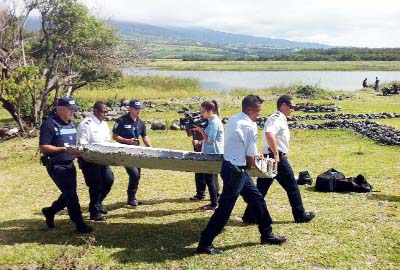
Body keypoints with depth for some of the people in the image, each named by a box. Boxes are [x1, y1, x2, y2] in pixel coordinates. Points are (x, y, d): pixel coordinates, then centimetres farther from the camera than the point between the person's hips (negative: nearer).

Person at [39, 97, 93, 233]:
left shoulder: (72, 124, 11)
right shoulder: (50, 124, -14)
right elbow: (43, 147, -19)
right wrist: (65, 149, -25)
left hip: (69, 164, 8)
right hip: (56, 166, -8)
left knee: (69, 194, 16)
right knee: (71, 195, -7)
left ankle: (50, 211, 38)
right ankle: (79, 224, 4)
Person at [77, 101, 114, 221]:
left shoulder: (104, 124, 14)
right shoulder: (86, 124, -12)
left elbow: (107, 141, 19)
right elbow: (82, 143, -16)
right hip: (89, 160, -8)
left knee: (109, 180, 3)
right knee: (96, 185, -3)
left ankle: (98, 203, 26)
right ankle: (95, 212, 11)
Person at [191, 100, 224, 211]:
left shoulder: (215, 122, -17)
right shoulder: (211, 121, 12)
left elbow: (209, 141, -20)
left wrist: (200, 130, -13)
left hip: (214, 155, -10)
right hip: (210, 154, 10)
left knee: (209, 178, -5)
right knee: (209, 178, 13)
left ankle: (214, 204, 3)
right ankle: (214, 202, 21)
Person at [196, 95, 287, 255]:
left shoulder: (233, 120, 9)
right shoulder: (250, 126, -17)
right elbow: (250, 157, -12)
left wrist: (254, 155, 15)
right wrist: (249, 166, 8)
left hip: (231, 166, 10)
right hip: (236, 170, -10)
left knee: (257, 198, 18)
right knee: (225, 208, -2)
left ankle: (266, 235, 31)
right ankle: (204, 243, 8)